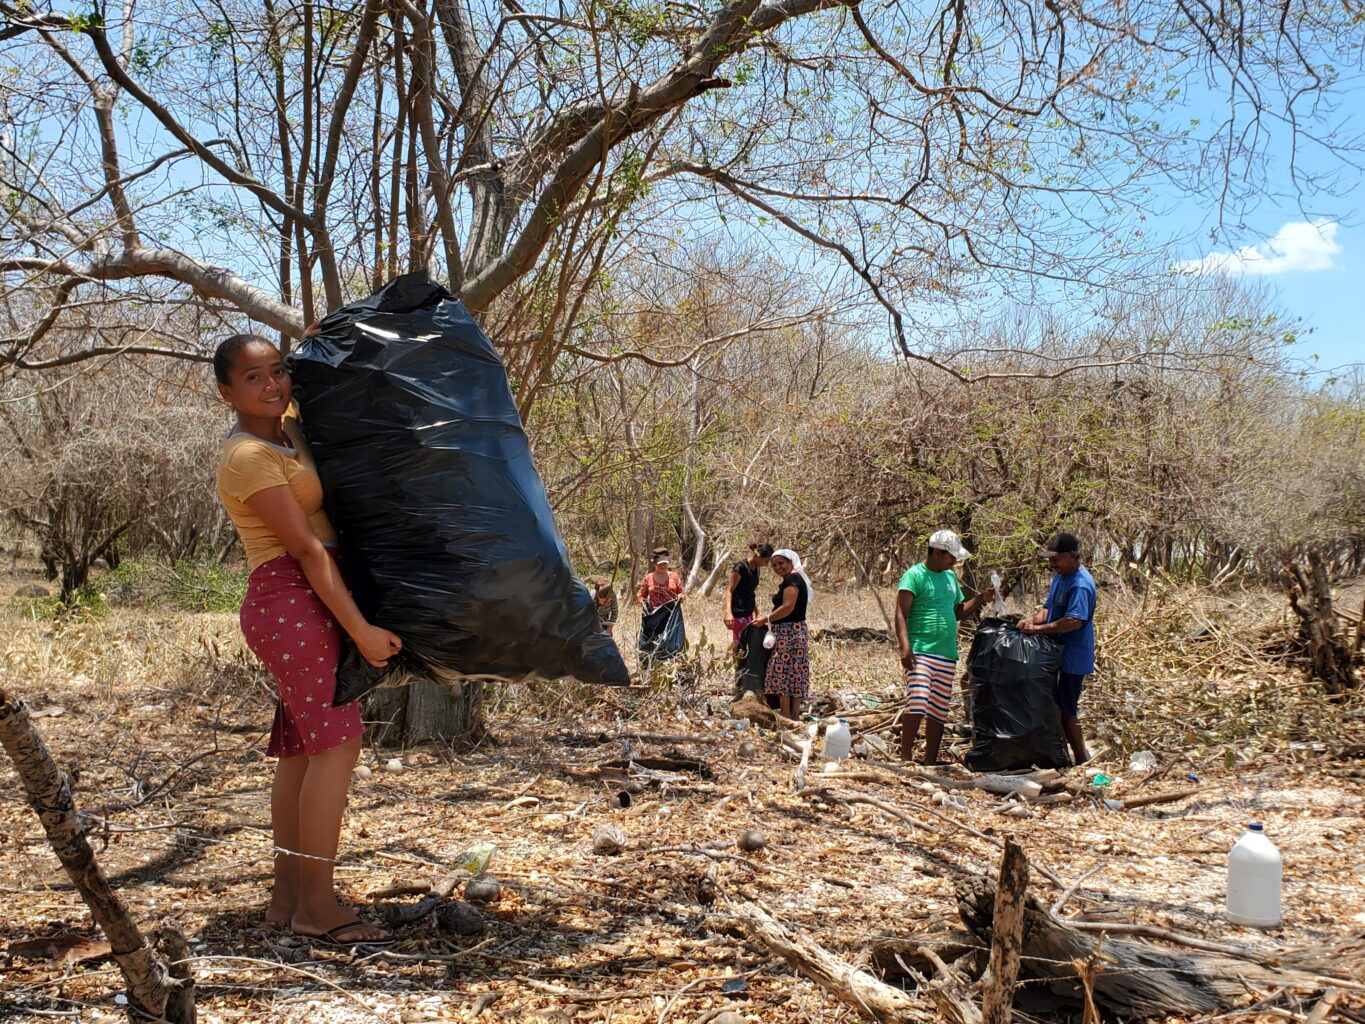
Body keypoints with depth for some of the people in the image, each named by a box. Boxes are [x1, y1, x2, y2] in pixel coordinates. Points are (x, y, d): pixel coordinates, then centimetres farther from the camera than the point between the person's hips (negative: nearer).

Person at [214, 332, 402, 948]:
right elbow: (307, 550, -18)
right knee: (337, 741, -13)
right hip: (291, 602, -9)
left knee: (301, 747, 9)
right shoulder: (248, 457, -14)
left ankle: (288, 897, 14)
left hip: (309, 605, 9)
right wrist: (360, 629, -20)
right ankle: (317, 906, -10)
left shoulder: (290, 431, 13)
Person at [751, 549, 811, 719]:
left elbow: (788, 607, -23)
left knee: (783, 674, -7)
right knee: (794, 675, 11)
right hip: (796, 632, 10)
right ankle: (795, 716, 14)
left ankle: (786, 717, -5)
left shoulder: (792, 580, -14)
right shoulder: (796, 579, 18)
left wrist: (766, 619, -15)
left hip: (789, 633, -10)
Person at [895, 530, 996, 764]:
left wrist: (980, 599, 9)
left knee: (939, 710, 9)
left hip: (947, 655, 8)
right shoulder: (914, 575, -7)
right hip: (920, 651, -8)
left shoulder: (951, 576, 17)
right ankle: (905, 757, -11)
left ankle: (930, 760, 17)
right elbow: (901, 615, -14)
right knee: (917, 704, -17)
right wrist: (905, 647, -25)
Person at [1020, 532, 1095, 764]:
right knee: (1061, 707, 15)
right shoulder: (1059, 577, 10)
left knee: (1066, 710, -2)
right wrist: (1034, 619, -6)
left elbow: (1075, 621, -31)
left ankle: (1082, 760, 9)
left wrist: (1039, 628, -28)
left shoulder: (1081, 584, -22)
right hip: (1058, 653, 10)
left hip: (1073, 657, -10)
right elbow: (1050, 609, 14)